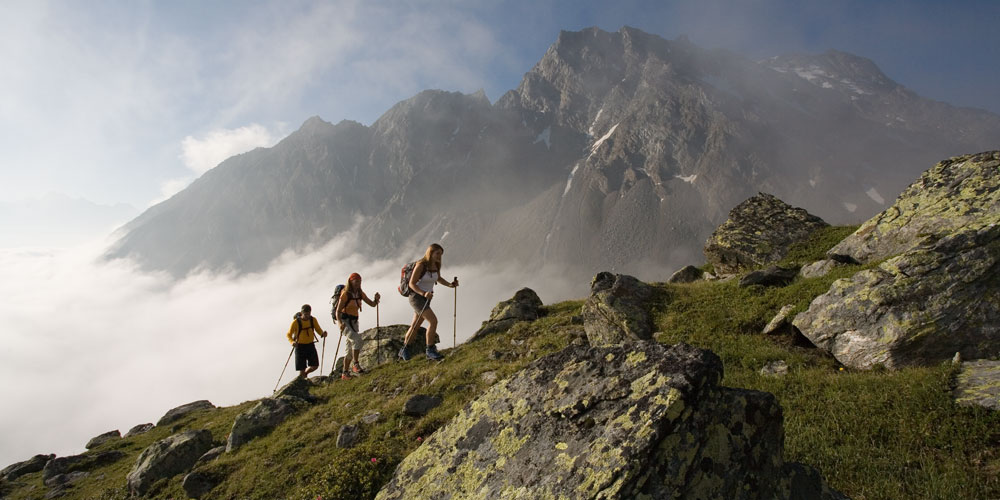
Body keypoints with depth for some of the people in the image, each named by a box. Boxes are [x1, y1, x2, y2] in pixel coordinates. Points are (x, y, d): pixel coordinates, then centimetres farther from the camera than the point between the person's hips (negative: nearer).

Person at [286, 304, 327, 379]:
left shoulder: (313, 320, -5)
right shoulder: (296, 322, -14)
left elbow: (318, 330, 2)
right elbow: (289, 334, -7)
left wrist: (323, 334, -21)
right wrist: (292, 342, -28)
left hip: (311, 345, 3)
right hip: (300, 346, -3)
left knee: (315, 366, -1)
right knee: (302, 369, -4)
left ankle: (305, 373, 30)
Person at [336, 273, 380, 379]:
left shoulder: (360, 293, 5)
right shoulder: (345, 294, -12)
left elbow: (372, 304, 5)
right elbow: (338, 311, -14)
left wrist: (376, 299, -17)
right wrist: (341, 323, -31)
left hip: (354, 322, 7)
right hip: (344, 322, -7)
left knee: (351, 348, 8)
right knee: (357, 339, -28)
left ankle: (345, 373, 17)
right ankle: (356, 364, -20)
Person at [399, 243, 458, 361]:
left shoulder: (436, 265, 2)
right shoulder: (420, 265, -18)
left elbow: (439, 279, 20)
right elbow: (411, 283, -17)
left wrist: (450, 285, 3)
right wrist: (423, 293, -31)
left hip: (426, 298, 8)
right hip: (416, 297, -7)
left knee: (415, 326, 15)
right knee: (433, 321, -20)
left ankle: (403, 351, 30)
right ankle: (430, 350, -9)